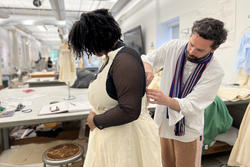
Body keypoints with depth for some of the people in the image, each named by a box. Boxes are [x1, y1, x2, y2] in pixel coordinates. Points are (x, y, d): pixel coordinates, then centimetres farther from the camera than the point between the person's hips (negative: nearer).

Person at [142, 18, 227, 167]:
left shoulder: (215, 73, -18)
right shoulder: (174, 47, -11)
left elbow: (191, 106, -21)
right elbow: (146, 59, -2)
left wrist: (166, 100, -41)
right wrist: (147, 67, -27)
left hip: (188, 130, -3)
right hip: (164, 122, 3)